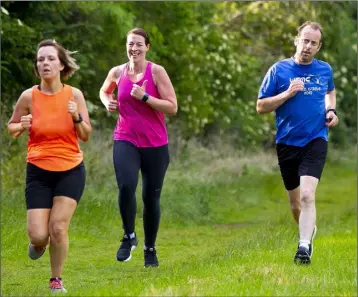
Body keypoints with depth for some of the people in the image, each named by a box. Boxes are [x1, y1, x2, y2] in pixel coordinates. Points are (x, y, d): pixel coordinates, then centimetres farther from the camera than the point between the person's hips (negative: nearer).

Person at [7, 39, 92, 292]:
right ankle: (39, 242, 32)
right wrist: (21, 126, -15)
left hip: (70, 171, 0)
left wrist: (77, 117, -18)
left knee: (58, 227, -10)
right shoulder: (29, 96, -7)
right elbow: (11, 127, 8)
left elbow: (86, 136, 1)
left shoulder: (74, 94, -5)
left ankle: (56, 280, 13)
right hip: (38, 171, 0)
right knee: (38, 235, -7)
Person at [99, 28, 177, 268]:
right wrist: (108, 102, 5)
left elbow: (172, 107, -11)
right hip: (125, 141, 1)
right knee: (126, 186, -22)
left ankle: (150, 248, 24)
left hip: (155, 144, -1)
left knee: (151, 197, 5)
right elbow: (104, 90, 27)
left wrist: (144, 97, -20)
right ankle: (129, 237, 0)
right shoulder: (117, 73, 4)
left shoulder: (157, 72, -6)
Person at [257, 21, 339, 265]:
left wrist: (331, 110, 7)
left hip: (315, 141, -1)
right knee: (296, 201, 12)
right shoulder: (279, 70, -4)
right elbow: (261, 107, -3)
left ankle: (304, 247, -21)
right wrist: (287, 93, -16)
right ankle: (309, 230, 41)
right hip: (287, 143, 1)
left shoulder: (325, 70, 4)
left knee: (307, 195, -20)